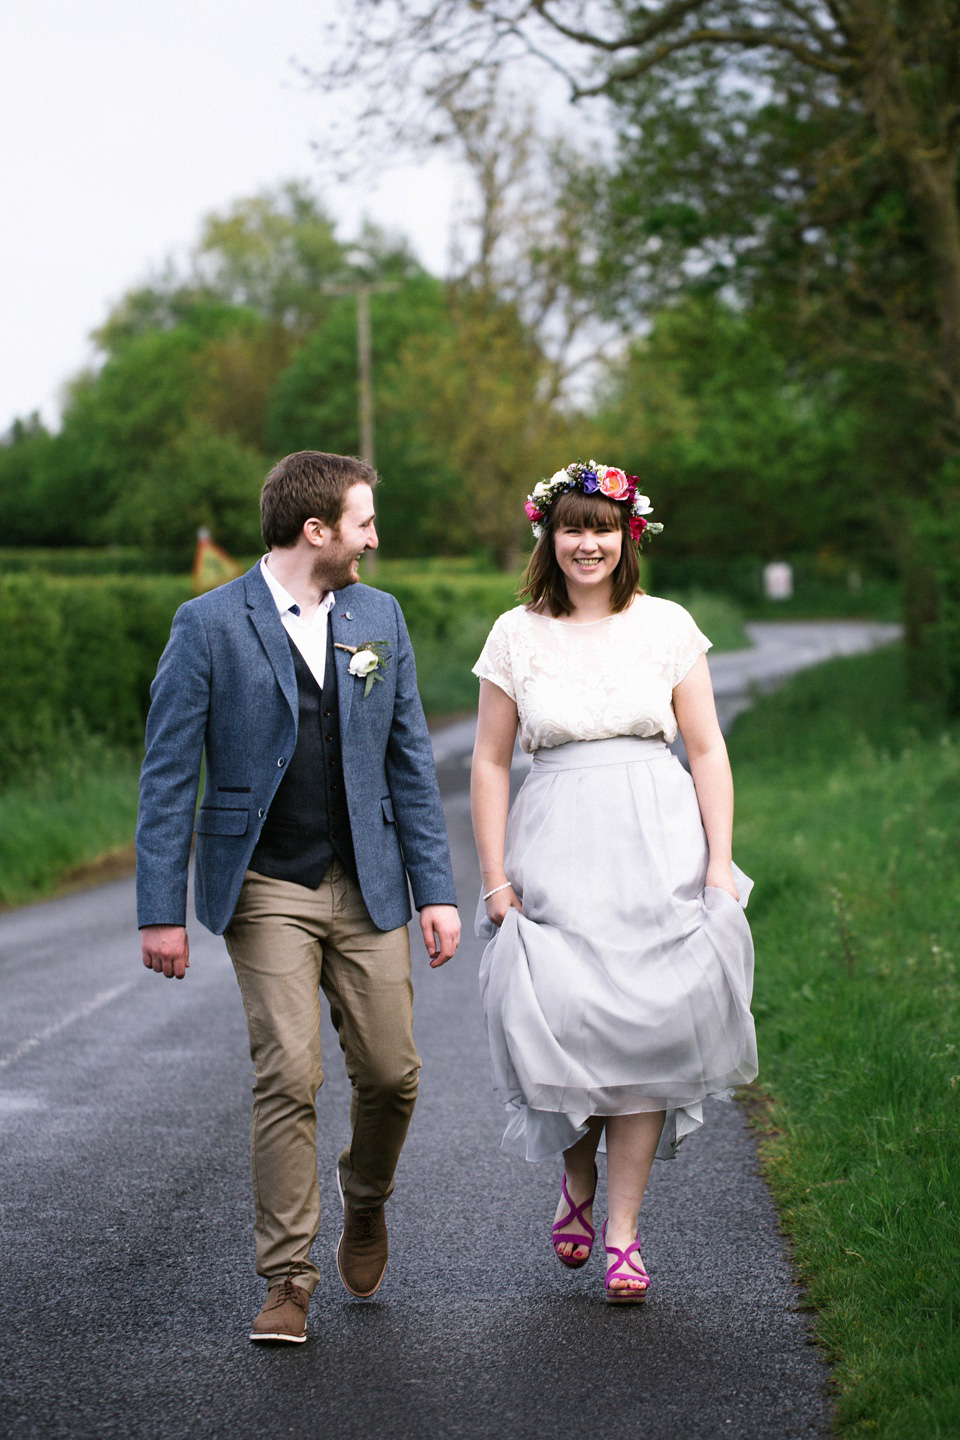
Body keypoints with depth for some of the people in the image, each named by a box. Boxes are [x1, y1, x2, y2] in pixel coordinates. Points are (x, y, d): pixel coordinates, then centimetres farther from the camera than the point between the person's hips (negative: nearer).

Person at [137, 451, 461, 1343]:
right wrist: (161, 910, -9)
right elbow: (168, 777, -5)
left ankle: (365, 1202, 34)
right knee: (288, 1077, -10)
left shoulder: (379, 618, 8)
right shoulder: (209, 626, -6)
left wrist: (436, 890, 4)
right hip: (265, 889, -3)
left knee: (391, 1073, 3)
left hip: (367, 885, 4)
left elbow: (409, 760, 10)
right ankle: (287, 1278, 2)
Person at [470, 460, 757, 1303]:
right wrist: (496, 877, 2)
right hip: (556, 851, 0)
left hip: (658, 846, 0)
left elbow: (708, 751, 5)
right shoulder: (517, 635, 5)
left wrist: (720, 865, -2)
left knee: (646, 1024, -4)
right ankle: (578, 1179, 21)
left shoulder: (667, 626, 4)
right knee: (562, 1021, -10)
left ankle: (623, 1232, 6)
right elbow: (491, 763, 8)